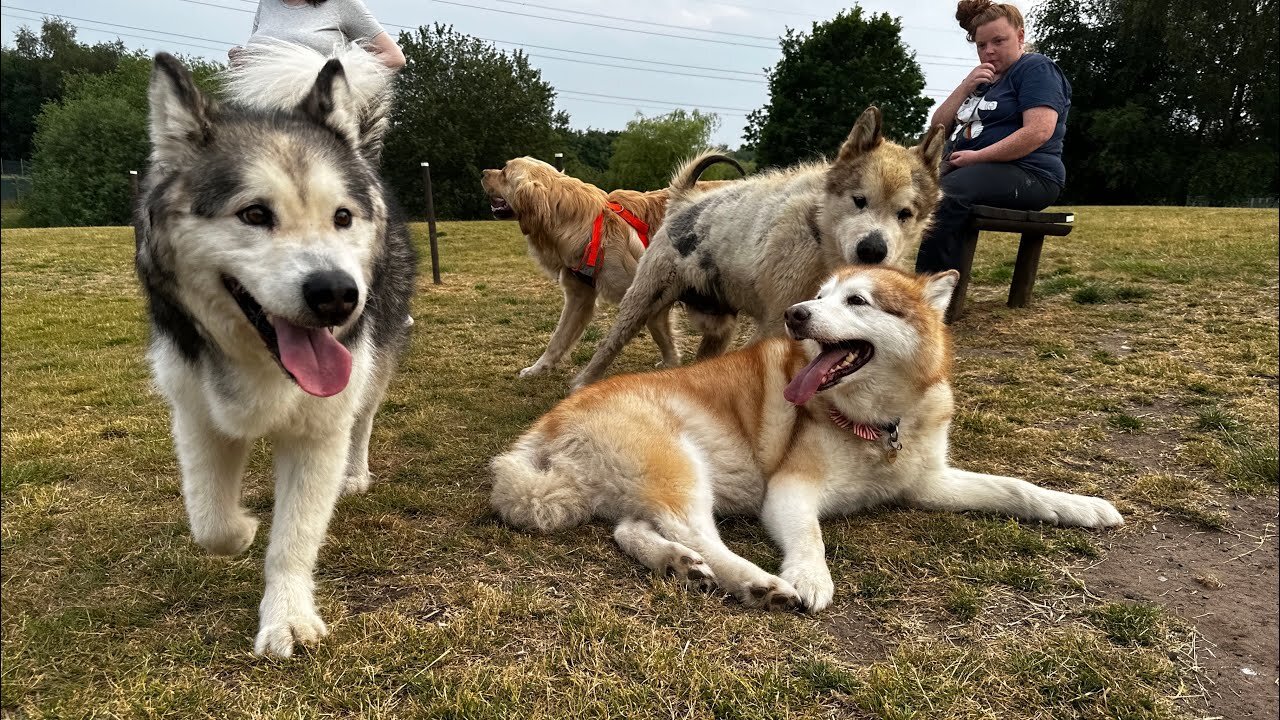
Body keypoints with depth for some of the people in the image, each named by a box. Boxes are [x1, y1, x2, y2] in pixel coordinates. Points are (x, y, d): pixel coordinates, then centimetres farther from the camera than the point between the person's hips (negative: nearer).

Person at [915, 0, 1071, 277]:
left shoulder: (1036, 68, 2)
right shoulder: (983, 80, 27)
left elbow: (1039, 131, -15)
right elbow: (939, 128, 18)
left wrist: (977, 156, -16)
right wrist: (966, 87, 4)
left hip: (1025, 174, -8)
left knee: (942, 197, -37)